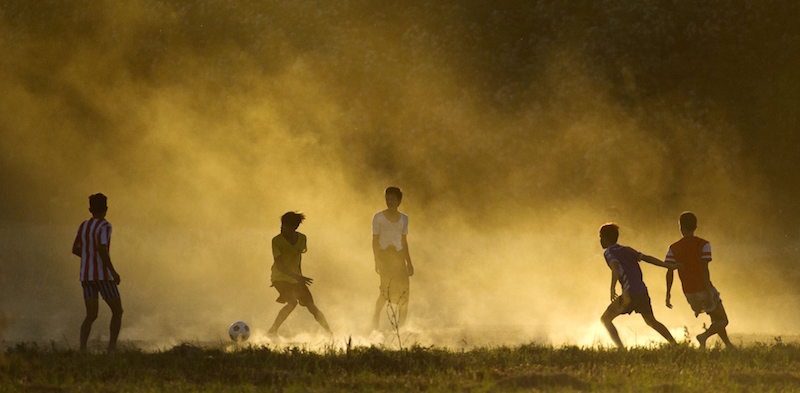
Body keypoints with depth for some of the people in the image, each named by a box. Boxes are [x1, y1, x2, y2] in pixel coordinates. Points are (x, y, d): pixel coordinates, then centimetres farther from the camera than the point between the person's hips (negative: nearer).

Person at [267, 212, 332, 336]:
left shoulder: (302, 238, -4)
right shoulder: (277, 241, -18)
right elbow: (279, 265, -23)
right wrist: (297, 277, -31)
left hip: (296, 278, 4)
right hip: (280, 278, -4)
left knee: (311, 306, -2)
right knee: (292, 302, -27)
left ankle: (330, 333, 10)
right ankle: (272, 331, -18)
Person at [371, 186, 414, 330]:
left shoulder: (403, 218, 12)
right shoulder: (379, 217, -1)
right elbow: (375, 240, -1)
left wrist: (409, 263, 14)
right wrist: (377, 261, -8)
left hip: (398, 256, 4)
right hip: (384, 254, -4)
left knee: (402, 289, -4)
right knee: (386, 288, -13)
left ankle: (399, 324, 1)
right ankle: (376, 318, 0)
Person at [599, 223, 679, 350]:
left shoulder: (609, 253, -2)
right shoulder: (626, 250, 18)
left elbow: (615, 267, -22)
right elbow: (646, 258, 14)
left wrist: (613, 288, -35)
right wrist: (669, 266, 16)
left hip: (629, 295, -7)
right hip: (642, 292, 7)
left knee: (605, 319, 3)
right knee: (651, 321, 25)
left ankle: (621, 349, -9)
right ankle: (675, 344, 20)